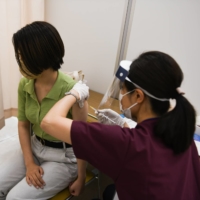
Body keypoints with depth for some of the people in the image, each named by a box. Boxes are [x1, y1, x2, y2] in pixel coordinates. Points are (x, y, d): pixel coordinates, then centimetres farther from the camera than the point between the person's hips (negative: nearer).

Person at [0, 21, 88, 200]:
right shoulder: (24, 84, -8)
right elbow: (23, 124, 3)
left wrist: (81, 178, -8)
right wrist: (29, 163, -5)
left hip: (64, 157, -5)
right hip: (35, 147, 6)